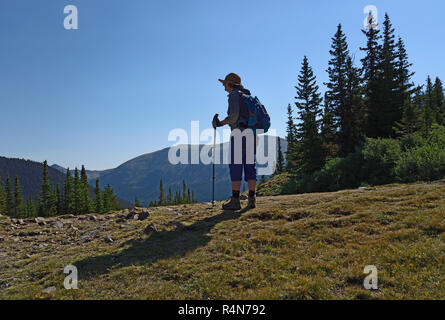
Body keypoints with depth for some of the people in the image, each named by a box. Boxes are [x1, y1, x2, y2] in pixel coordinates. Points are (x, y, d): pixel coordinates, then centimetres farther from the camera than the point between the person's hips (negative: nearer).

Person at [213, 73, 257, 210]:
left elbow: (234, 115, -14)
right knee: (250, 166, 6)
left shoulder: (234, 94, -1)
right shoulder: (248, 96, 24)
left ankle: (235, 201, -6)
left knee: (235, 166, -6)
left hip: (239, 133, -8)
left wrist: (221, 123, -1)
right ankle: (251, 199, 5)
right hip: (251, 134, 8)